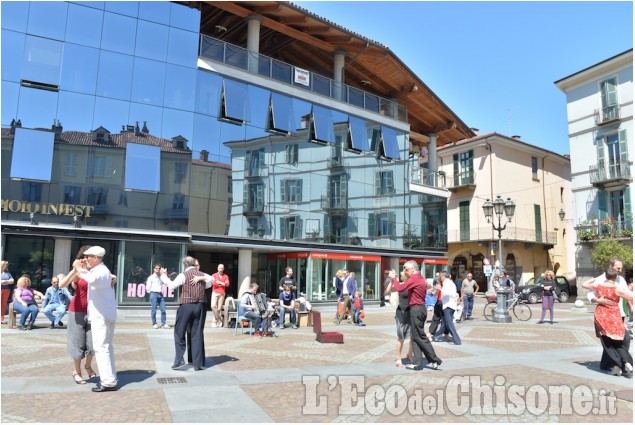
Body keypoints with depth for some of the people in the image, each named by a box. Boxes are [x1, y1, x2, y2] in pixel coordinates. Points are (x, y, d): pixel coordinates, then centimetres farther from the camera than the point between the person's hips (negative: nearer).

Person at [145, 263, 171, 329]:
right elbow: (148, 287, 3)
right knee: (153, 310, -1)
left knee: (163, 310, -1)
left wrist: (164, 275, -9)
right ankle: (154, 324, 11)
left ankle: (164, 324, 3)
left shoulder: (161, 277, 11)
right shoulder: (151, 277, 2)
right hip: (154, 294, -3)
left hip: (161, 294, 3)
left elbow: (167, 282, -5)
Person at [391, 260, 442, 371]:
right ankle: (417, 363, 12)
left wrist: (393, 279, -3)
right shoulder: (421, 278, 17)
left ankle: (435, 360, 2)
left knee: (420, 336, -3)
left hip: (416, 309, -10)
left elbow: (400, 288, -18)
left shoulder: (414, 278, -15)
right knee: (416, 337, 10)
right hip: (420, 308, 10)